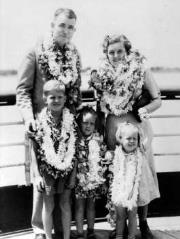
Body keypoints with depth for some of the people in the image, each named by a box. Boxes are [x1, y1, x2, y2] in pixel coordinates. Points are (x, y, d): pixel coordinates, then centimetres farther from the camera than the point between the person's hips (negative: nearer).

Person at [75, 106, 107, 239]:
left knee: (91, 205, 17)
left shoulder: (98, 139, -2)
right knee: (79, 206, 8)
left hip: (95, 178, 3)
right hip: (80, 178, -2)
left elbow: (104, 156, 5)